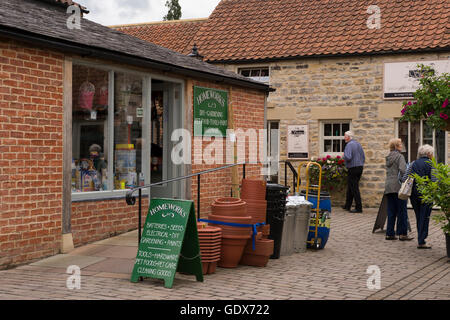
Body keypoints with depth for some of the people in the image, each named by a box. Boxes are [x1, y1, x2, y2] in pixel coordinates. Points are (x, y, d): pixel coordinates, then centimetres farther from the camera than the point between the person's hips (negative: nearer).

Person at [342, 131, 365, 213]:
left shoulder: (349, 145, -14)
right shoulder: (358, 144, 13)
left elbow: (348, 157, -25)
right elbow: (363, 157, 15)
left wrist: (344, 157, -5)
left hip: (353, 169, -9)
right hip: (360, 167, 9)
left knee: (354, 188, -6)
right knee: (350, 187, 17)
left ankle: (359, 208, -7)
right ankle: (347, 205, 24)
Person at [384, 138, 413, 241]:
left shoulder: (388, 157, 15)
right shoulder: (400, 156, -8)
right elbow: (403, 170, -20)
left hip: (388, 187, 7)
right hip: (398, 186, -7)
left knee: (391, 212, 11)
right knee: (402, 211, -1)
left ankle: (390, 233, 12)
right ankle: (402, 234, 0)